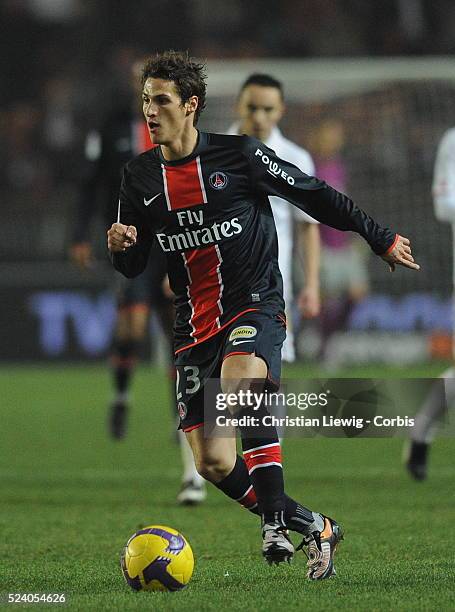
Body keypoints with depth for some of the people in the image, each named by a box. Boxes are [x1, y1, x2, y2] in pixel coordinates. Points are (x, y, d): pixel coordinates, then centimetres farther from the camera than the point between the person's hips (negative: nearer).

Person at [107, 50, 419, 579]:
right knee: (212, 463, -4)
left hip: (255, 304, -5)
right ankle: (312, 527, 15)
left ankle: (275, 523, -33)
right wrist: (120, 246, -12)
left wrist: (381, 240, 9)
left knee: (242, 383, -38)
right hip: (194, 325, 5)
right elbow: (133, 266, 12)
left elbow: (314, 196, 4)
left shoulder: (239, 154, -6)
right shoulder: (140, 177, 6)